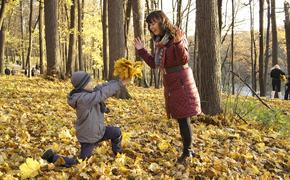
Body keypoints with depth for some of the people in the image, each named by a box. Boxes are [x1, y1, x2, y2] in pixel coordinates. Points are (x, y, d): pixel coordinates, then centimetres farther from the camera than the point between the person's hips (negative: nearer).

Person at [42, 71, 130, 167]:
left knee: (117, 132, 13)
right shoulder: (82, 98, -32)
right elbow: (102, 93, -37)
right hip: (88, 137, -9)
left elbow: (101, 88, -7)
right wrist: (120, 83, -33)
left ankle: (118, 154, 38)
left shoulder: (87, 93, -5)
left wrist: (117, 81, -20)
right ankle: (53, 157, 13)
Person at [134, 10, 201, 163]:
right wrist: (141, 50, 11)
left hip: (181, 81, -8)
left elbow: (184, 60, -20)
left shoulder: (176, 36, -12)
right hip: (170, 83, 8)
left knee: (184, 118, -4)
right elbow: (154, 64, 17)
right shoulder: (159, 41, 12)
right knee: (180, 118, 11)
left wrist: (178, 43, -35)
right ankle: (188, 150, 21)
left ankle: (187, 151, 5)